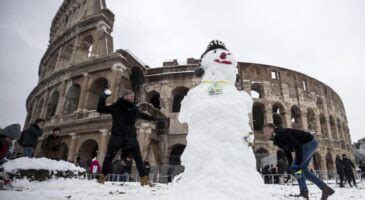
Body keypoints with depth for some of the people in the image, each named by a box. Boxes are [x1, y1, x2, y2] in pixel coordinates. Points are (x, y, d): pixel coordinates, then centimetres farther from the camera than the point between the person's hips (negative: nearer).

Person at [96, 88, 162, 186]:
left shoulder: (134, 108, 13)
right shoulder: (116, 106, 1)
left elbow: (143, 115, 31)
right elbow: (100, 109, -1)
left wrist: (153, 118, 40)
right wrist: (103, 97, -12)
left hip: (130, 137, 3)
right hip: (117, 137, -3)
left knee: (138, 158, 1)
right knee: (109, 157, 2)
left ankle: (144, 178, 8)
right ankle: (102, 176, 21)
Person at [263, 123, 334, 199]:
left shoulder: (282, 134, -26)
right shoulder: (276, 140, 4)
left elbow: (298, 146, -31)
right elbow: (287, 152, 12)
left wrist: (298, 164, -31)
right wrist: (291, 166, 7)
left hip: (310, 143, -10)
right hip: (305, 145, 10)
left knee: (296, 167, -16)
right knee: (303, 170, 11)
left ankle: (304, 193, -8)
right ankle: (326, 189, 18)